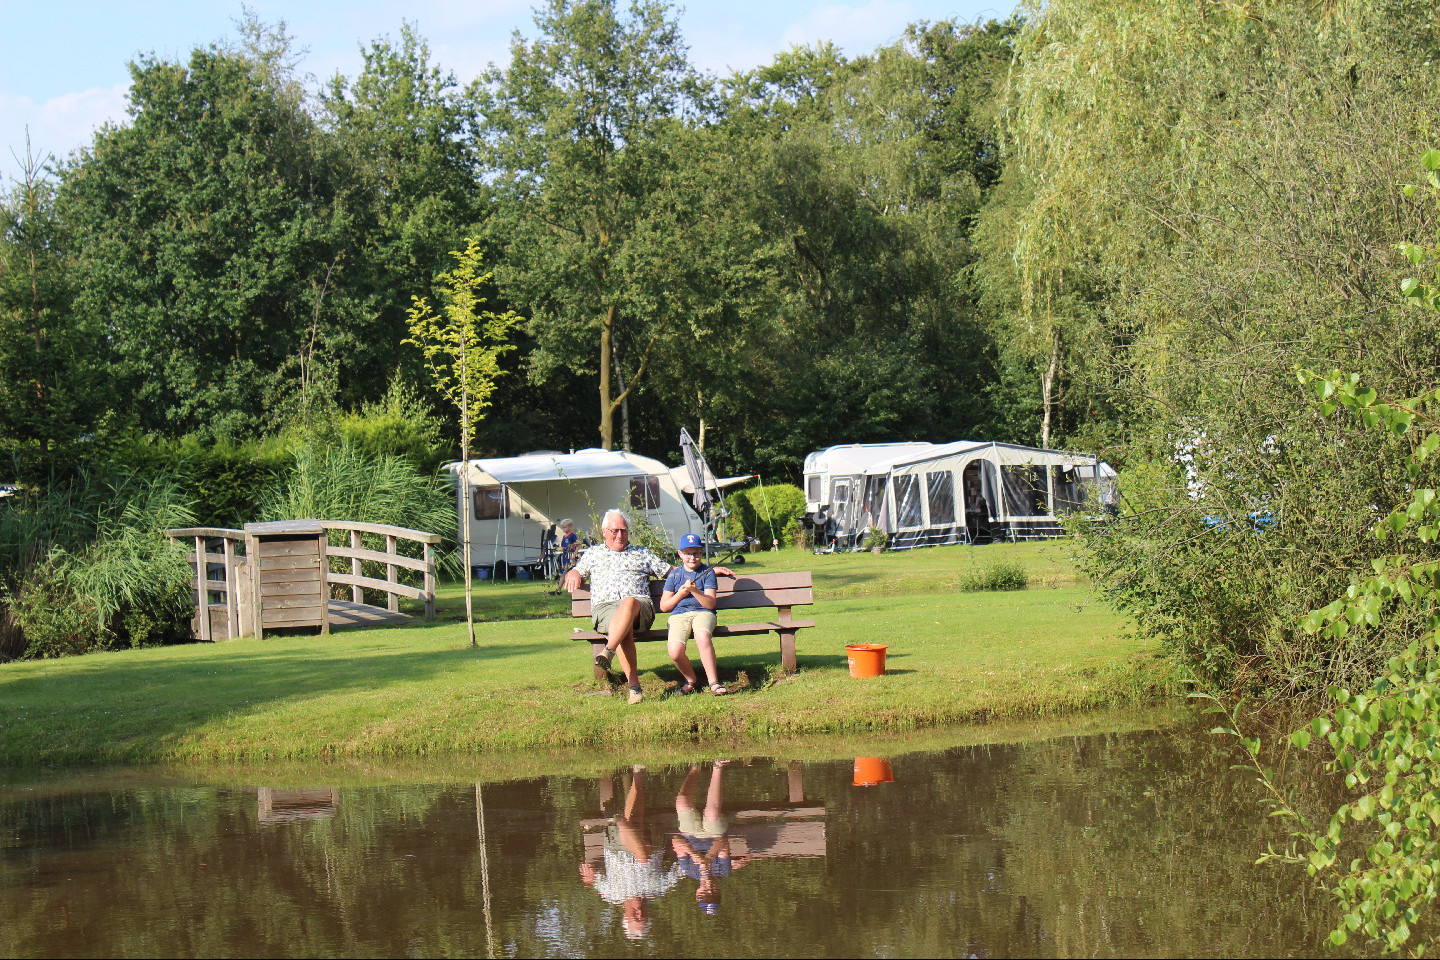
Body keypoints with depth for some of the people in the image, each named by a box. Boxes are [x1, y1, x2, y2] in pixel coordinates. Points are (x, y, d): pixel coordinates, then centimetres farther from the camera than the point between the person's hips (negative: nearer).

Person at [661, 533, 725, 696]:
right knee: (675, 651, -27)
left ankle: (713, 682, -31)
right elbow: (663, 607, 12)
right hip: (679, 615, 2)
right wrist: (680, 594, -3)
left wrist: (695, 591, -18)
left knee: (703, 635, -39)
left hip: (703, 613, -2)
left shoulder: (707, 572, 8)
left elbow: (710, 604, -2)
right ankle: (691, 681, 2)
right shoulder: (675, 575, 13)